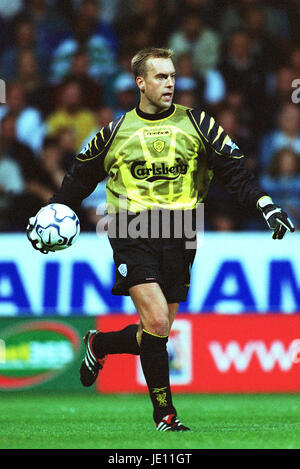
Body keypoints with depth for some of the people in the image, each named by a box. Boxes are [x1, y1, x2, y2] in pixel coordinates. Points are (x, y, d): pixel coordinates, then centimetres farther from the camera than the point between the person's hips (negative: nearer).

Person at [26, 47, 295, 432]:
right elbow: (81, 177, 18)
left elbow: (233, 170, 5)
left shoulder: (196, 124, 6)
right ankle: (163, 411, -4)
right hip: (132, 231, -2)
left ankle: (100, 344, 35)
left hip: (178, 234, 2)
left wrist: (266, 205, -7)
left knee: (158, 331, 4)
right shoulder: (116, 131, 5)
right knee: (157, 322, -17)